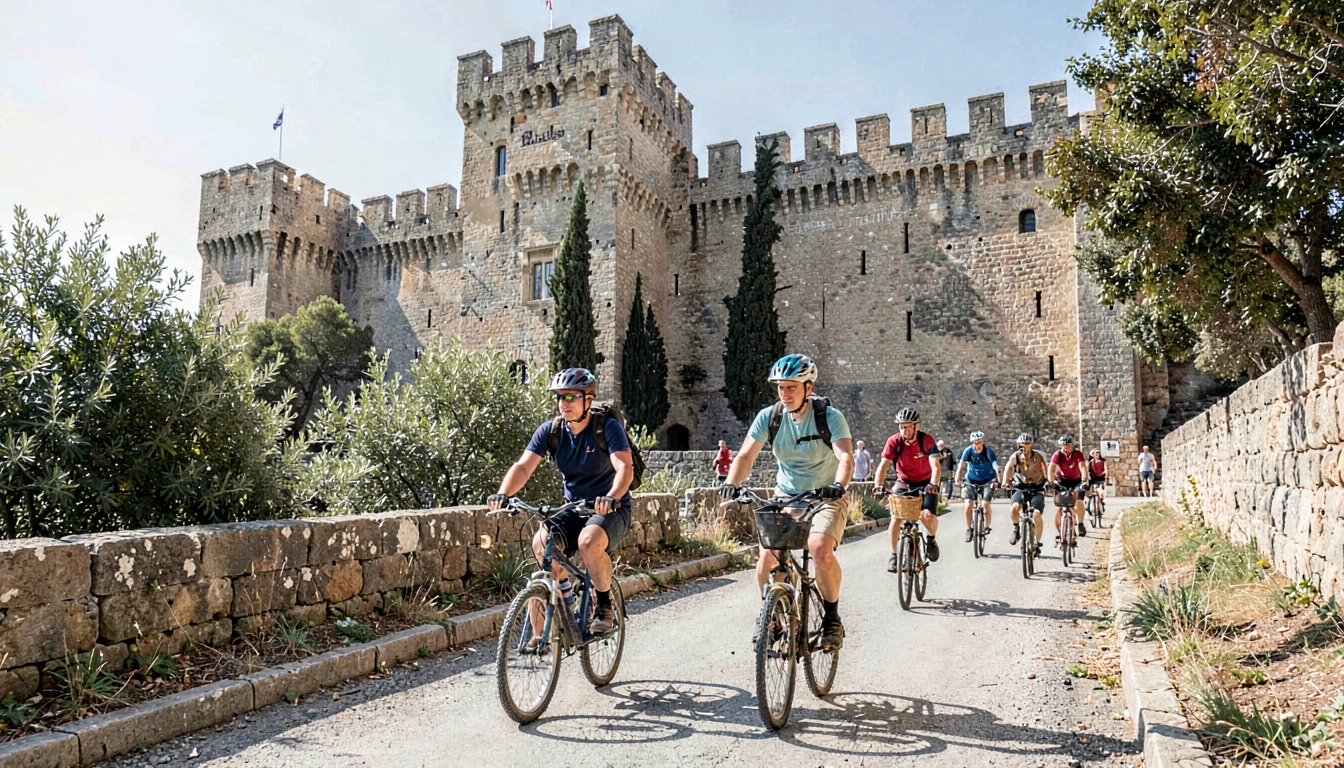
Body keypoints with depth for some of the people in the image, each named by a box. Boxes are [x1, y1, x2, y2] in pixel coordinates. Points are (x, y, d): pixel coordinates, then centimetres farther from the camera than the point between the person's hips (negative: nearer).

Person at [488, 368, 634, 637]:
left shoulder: (608, 428, -15)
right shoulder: (550, 430, -3)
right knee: (541, 543, -23)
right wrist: (503, 494, -31)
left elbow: (625, 467, -28)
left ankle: (605, 606, -9)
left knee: (589, 542, -34)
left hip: (611, 509, -4)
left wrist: (611, 497, -48)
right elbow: (524, 466, -12)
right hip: (573, 510, 4)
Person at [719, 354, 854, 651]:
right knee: (767, 555, -16)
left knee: (821, 549, -29)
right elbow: (746, 455, -14)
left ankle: (832, 618, -6)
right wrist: (731, 483, -33)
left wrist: (838, 485, -48)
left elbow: (846, 457, -27)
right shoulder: (769, 416, -7)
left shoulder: (830, 416, -15)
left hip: (824, 498, -3)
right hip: (785, 496, 3)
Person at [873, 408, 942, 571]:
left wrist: (933, 484, -48)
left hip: (925, 483, -1)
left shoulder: (927, 440, -20)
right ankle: (894, 555, 0)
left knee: (928, 516, -21)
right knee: (896, 517, -15)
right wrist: (877, 486, -39)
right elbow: (883, 466, -24)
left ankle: (931, 539, 12)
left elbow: (935, 466, -30)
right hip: (904, 483, 1)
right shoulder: (894, 441, -18)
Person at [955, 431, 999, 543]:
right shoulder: (968, 450, -15)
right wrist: (957, 481, -24)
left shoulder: (988, 451, -19)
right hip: (971, 482, 1)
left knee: (985, 504, -17)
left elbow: (996, 467, -27)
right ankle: (968, 529, 4)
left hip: (987, 481, -1)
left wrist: (997, 481, -40)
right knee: (969, 504, -12)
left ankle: (987, 527, 6)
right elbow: (961, 466, -16)